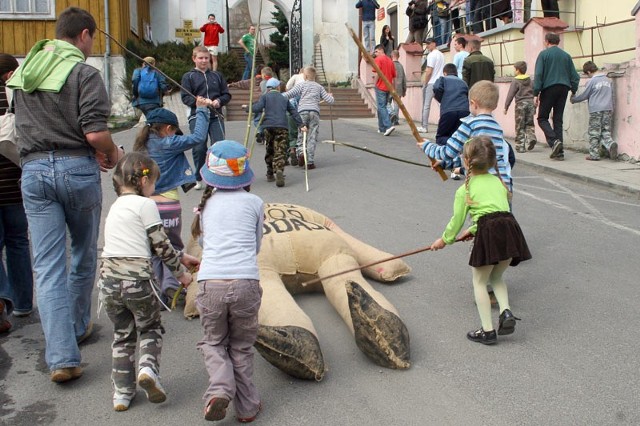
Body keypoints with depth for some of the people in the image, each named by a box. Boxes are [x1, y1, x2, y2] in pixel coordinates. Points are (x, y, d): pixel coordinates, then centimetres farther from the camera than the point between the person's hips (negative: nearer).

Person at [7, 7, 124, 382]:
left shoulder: (23, 73, 13)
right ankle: (79, 327, 34)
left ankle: (62, 357, -3)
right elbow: (96, 132, -18)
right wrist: (114, 154, 4)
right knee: (84, 254, 17)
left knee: (48, 265, 2)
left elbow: (24, 128, 17)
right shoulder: (84, 73, -8)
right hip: (77, 168, -4)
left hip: (34, 170, 4)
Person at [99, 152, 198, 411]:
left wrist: (181, 257, 25)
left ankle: (122, 393, 19)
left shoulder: (116, 206, 20)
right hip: (137, 280, -5)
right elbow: (161, 245, -3)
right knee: (150, 328, 17)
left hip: (109, 280, 6)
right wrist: (181, 272, 10)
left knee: (122, 334, 18)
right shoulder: (145, 205, -3)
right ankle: (148, 367, -7)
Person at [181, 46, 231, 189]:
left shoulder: (217, 75, 15)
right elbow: (185, 97, -2)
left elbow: (227, 95, 13)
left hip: (216, 116, 2)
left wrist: (219, 101, -8)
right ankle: (198, 179, 16)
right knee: (199, 148, 0)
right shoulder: (188, 76, 7)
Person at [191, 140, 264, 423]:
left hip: (210, 283, 1)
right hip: (245, 283, 0)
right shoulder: (254, 203, 10)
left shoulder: (206, 203, 14)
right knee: (241, 346, 18)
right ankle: (246, 407, 22)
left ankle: (220, 389, -2)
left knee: (213, 342, 20)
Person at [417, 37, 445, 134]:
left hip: (431, 83, -7)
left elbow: (429, 71, -14)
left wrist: (424, 83, -7)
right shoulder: (441, 55, 15)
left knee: (426, 105, -2)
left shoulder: (431, 55, -9)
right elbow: (442, 70, 17)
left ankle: (424, 127, -1)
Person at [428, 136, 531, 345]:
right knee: (496, 277, 26)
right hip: (510, 228, 5)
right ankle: (506, 312, 3)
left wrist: (445, 240, 30)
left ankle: (487, 330, 10)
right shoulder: (498, 181, 24)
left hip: (489, 233, -5)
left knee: (479, 281, 12)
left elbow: (457, 220, 12)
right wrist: (473, 230, 43)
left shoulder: (464, 190, 7)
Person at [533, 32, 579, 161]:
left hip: (548, 89, -5)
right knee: (558, 120, 9)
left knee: (542, 118, 4)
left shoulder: (544, 54, -1)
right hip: (563, 89, 5)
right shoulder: (566, 55, 13)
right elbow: (574, 76, 12)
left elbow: (538, 75, -8)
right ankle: (559, 151, 4)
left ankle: (554, 141, -20)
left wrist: (536, 94, -8)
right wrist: (573, 91, 20)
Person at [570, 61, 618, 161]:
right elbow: (611, 95, 20)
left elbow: (584, 96, -1)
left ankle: (594, 154, 4)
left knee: (594, 133, 1)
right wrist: (611, 109, 31)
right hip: (608, 109, 5)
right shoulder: (608, 80, 12)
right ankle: (610, 144, -20)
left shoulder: (592, 81, -7)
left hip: (595, 110, -5)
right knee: (606, 131, 7)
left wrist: (573, 99, 15)